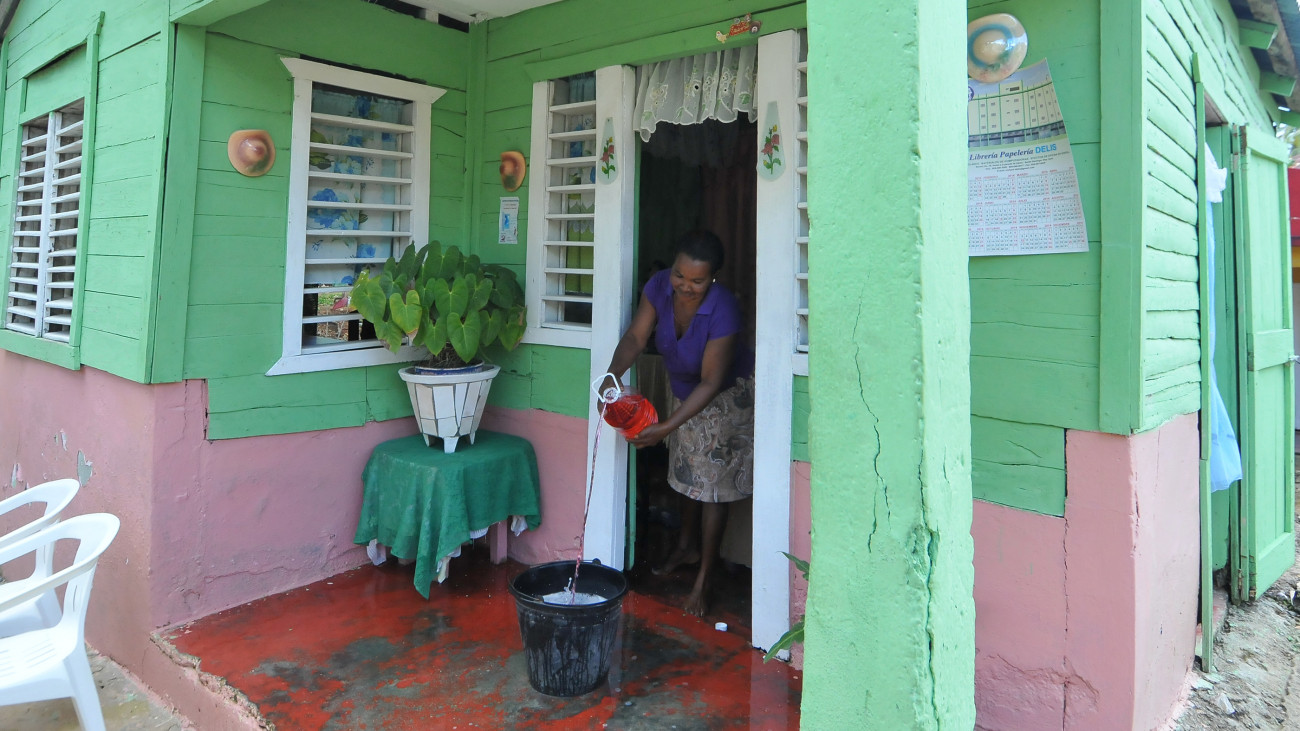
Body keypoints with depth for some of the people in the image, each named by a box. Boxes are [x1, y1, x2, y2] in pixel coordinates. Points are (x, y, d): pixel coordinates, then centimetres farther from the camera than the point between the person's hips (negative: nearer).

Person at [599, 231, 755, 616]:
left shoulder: (723, 310, -36)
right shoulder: (660, 286, -20)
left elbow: (711, 382, -33)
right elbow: (636, 336, -19)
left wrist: (666, 427, -37)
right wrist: (612, 375, -38)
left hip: (727, 397, -6)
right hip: (684, 392, 6)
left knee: (713, 485, -2)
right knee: (688, 470, 21)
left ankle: (703, 581, 11)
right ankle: (687, 545, 44)